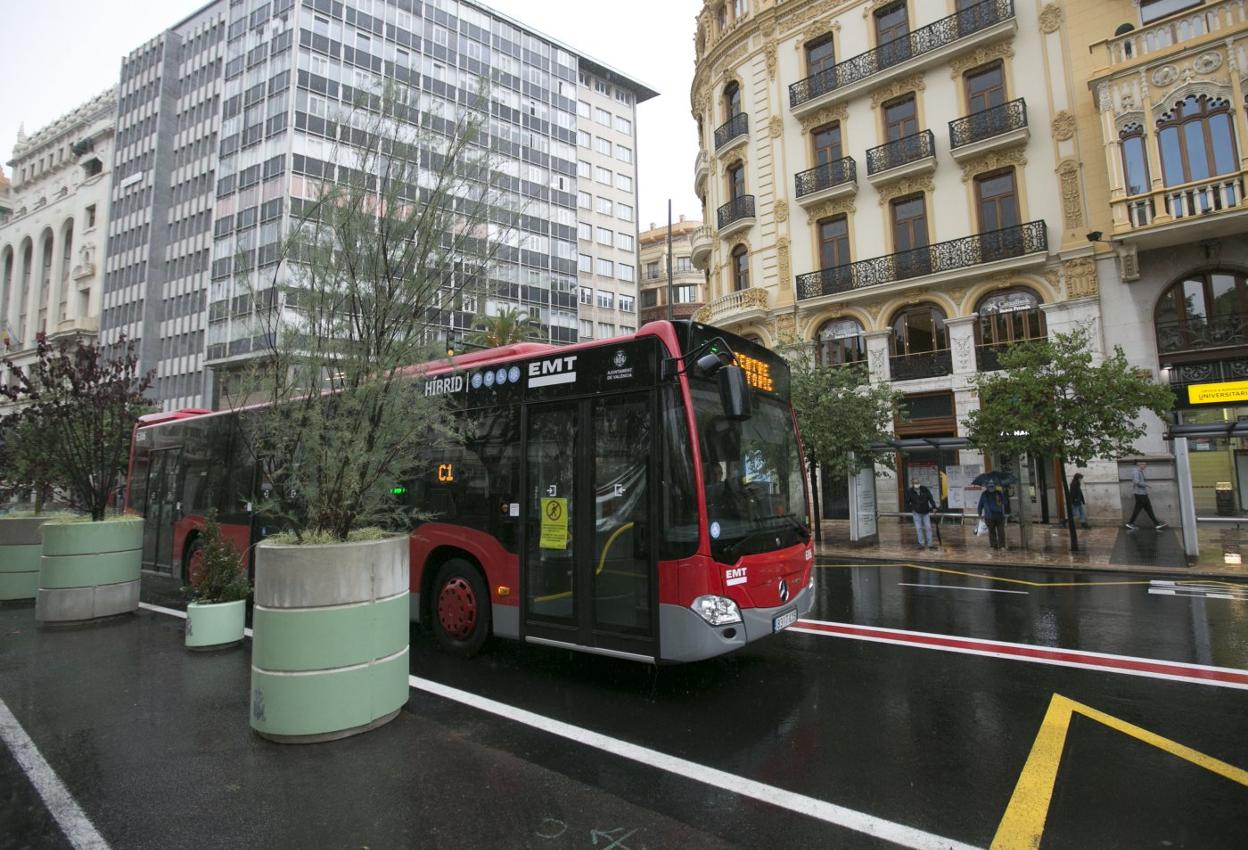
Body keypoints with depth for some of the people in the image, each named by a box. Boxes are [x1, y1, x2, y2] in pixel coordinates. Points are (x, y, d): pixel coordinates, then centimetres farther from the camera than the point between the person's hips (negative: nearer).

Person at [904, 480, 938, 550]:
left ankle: (929, 544, 10)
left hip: (926, 512, 2)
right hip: (917, 513, -2)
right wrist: (911, 509, -6)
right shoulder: (909, 492, -6)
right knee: (919, 528, -1)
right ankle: (921, 544, 6)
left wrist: (934, 507, -13)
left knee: (928, 527, 3)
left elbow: (930, 498, -3)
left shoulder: (924, 489, -4)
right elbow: (907, 503, 3)